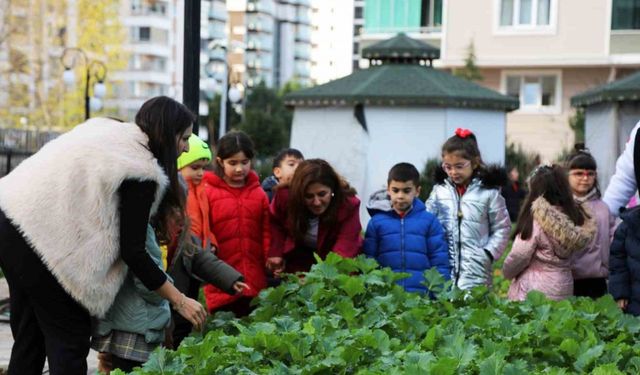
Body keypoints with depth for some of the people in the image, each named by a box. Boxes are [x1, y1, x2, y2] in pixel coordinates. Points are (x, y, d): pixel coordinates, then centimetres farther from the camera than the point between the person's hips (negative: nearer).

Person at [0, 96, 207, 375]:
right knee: (70, 342, 0)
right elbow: (132, 251, -10)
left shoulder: (109, 130, 16)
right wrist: (179, 300, -3)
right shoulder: (141, 170, -10)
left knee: (30, 338, 17)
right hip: (41, 242, -9)